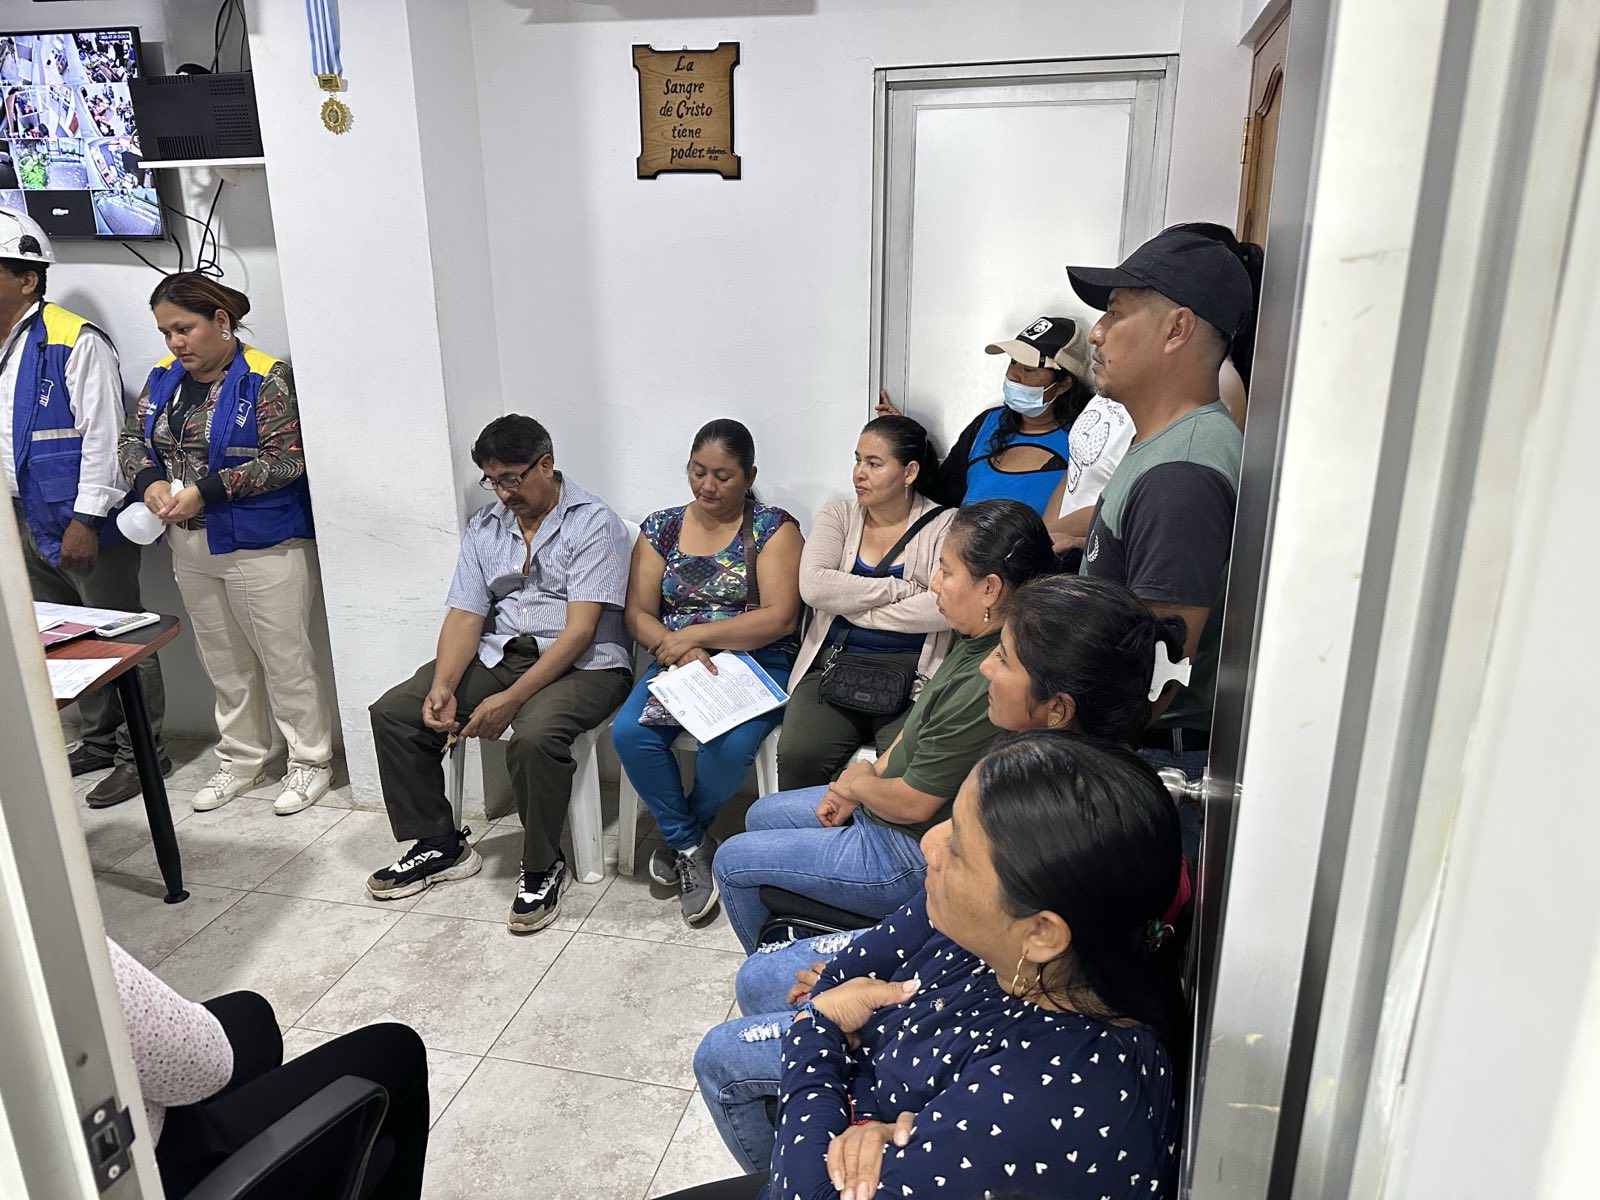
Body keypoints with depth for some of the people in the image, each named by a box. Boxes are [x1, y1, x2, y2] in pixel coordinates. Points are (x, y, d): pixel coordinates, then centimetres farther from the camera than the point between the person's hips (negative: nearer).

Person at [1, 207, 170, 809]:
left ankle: (140, 753, 13)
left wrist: (85, 520, -20)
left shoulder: (75, 341, -14)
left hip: (84, 523, -9)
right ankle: (100, 740, 31)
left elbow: (101, 436, -18)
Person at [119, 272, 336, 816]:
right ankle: (241, 760, 30)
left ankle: (311, 761, 16)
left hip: (262, 545, -7)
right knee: (224, 661, 16)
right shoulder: (164, 377, 9)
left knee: (285, 657, 2)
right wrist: (150, 481, -8)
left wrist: (206, 492, -21)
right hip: (190, 547, 7)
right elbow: (132, 438, 14)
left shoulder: (266, 377, -13)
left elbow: (286, 459, -18)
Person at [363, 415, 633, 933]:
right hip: (499, 653, 7)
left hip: (581, 663, -7)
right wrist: (442, 687, -14)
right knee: (392, 712, -6)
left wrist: (512, 698, -24)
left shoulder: (592, 522, -10)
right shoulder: (484, 526, 11)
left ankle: (542, 868, -11)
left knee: (535, 735, -36)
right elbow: (465, 615, 5)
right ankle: (439, 845, 9)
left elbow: (580, 629, -18)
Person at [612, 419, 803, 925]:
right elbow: (638, 613, 5)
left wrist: (695, 633, -16)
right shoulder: (662, 527, 10)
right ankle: (691, 844, -3)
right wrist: (678, 649, -16)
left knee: (728, 746, -32)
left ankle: (680, 833, 3)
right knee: (628, 733, -25)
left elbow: (780, 618, -11)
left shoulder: (773, 528, -1)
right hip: (677, 662, 4)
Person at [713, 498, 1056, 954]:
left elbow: (913, 803, -26)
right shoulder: (977, 642, -4)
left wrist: (859, 782, -7)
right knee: (762, 815, 23)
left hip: (913, 858, -10)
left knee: (733, 862, 2)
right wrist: (870, 774, 2)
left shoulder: (986, 687, -35)